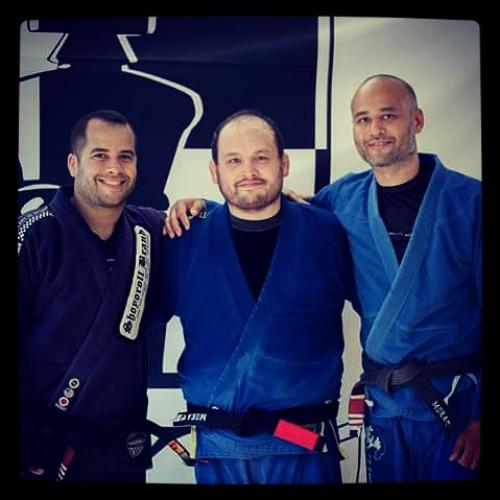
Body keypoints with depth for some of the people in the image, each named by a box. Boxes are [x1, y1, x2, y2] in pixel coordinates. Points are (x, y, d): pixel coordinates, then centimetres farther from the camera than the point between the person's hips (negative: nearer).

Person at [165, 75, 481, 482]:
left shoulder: (468, 200, -7)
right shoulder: (344, 199, 4)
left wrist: (480, 416, -9)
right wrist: (200, 204, 1)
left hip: (458, 401, -3)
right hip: (385, 404, 3)